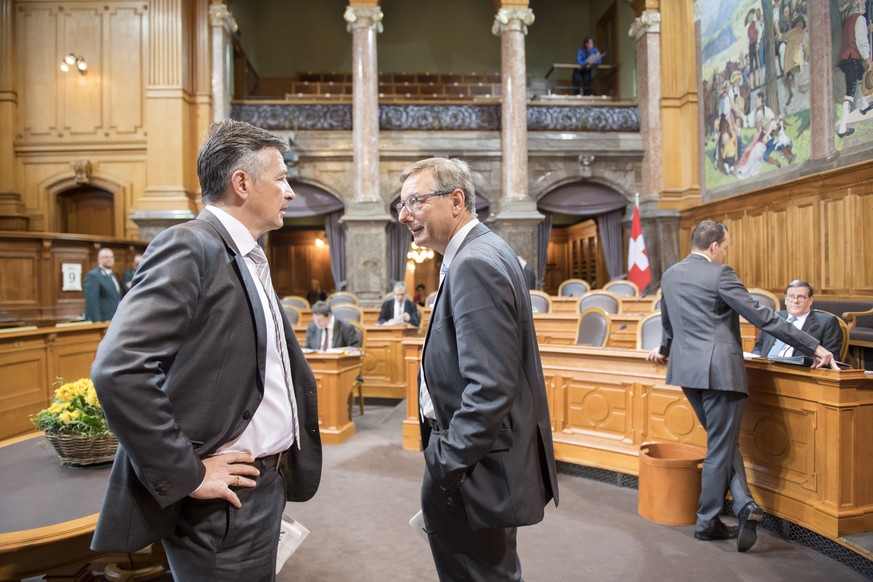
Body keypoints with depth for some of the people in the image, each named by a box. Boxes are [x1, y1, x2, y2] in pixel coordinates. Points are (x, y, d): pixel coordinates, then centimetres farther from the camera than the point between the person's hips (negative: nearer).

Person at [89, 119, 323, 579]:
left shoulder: (251, 259, 11)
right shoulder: (190, 247, -17)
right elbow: (118, 369, -27)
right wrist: (185, 476, -20)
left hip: (266, 486, 9)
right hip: (223, 504, -8)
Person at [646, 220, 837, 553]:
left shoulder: (670, 276, 11)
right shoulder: (719, 274, -10)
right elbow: (762, 317, -12)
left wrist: (664, 349, 45)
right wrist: (813, 347, -7)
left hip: (687, 370, 7)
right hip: (720, 370, -7)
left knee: (723, 442, 18)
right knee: (720, 448, 5)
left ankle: (744, 503, 5)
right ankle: (707, 523, 16)